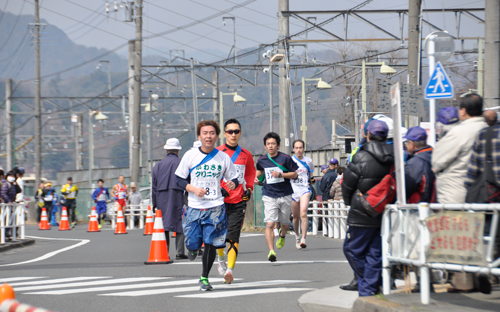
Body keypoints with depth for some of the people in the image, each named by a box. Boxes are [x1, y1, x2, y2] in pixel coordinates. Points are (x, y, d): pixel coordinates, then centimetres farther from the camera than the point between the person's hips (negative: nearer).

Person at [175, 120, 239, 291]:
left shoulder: (224, 158, 1)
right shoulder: (190, 156, -2)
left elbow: (233, 179, 9)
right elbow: (179, 179, 4)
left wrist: (232, 184, -15)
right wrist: (194, 189, -14)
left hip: (215, 207, 0)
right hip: (194, 207, 0)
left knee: (211, 243, -5)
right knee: (193, 243, -2)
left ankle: (205, 278, 12)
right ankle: (193, 249, 37)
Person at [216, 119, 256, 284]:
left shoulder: (246, 155, 10)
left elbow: (251, 173, 26)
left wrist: (249, 188, 12)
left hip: (239, 201, 1)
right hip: (220, 200, -1)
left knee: (233, 236, -10)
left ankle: (230, 269, -15)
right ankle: (221, 260, 34)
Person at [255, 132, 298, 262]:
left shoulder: (285, 158, -6)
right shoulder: (261, 160, 2)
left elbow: (294, 174, -2)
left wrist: (280, 174, -16)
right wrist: (257, 177, 5)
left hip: (285, 195, 0)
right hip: (269, 196, 0)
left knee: (285, 223, 15)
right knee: (269, 224, -15)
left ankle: (282, 234, 51)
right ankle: (271, 251, -17)